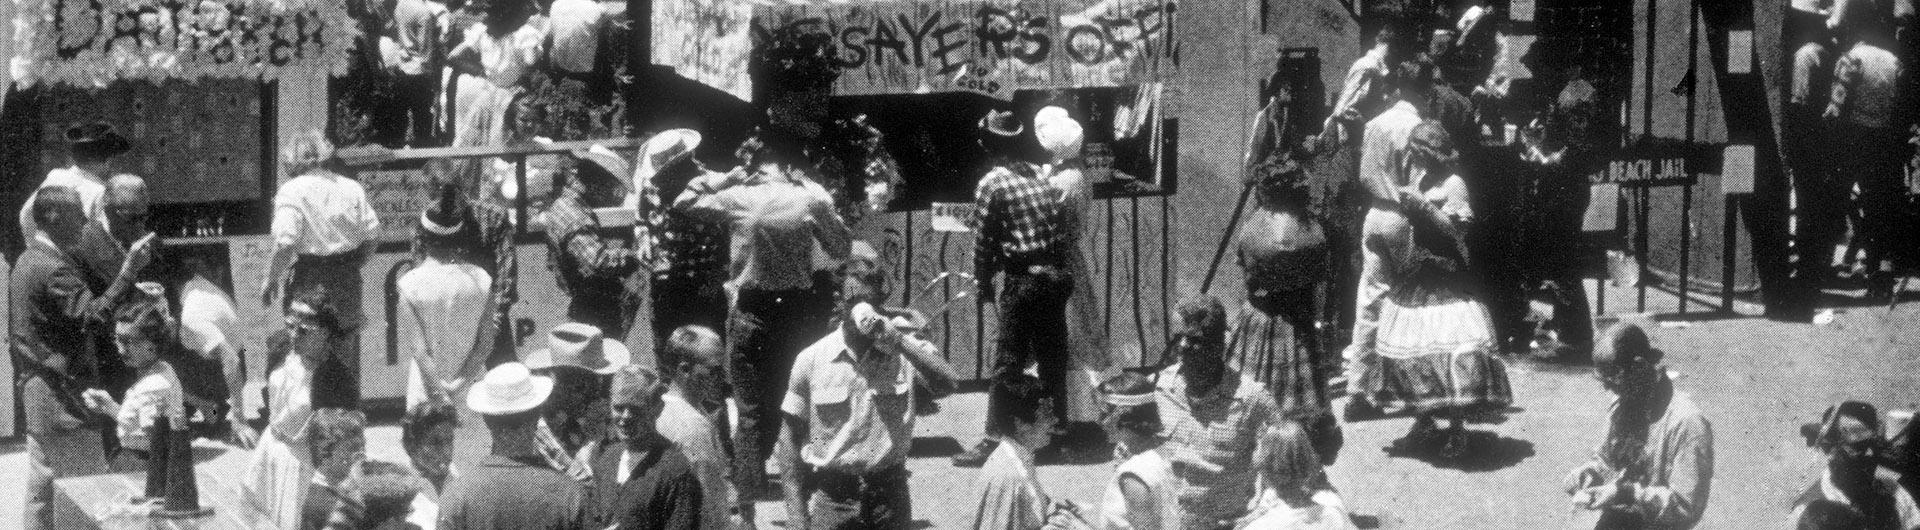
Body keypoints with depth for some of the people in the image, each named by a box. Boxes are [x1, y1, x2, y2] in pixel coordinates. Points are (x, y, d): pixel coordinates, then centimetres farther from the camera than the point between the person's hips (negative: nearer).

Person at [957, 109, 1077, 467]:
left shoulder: (992, 184, -8)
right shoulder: (1043, 176, 10)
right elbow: (1068, 229, 11)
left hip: (1023, 280, -6)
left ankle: (995, 439, -4)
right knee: (1052, 357, 15)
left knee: (1009, 361, -3)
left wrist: (983, 283, 6)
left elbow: (983, 240, -5)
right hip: (1058, 275, 6)